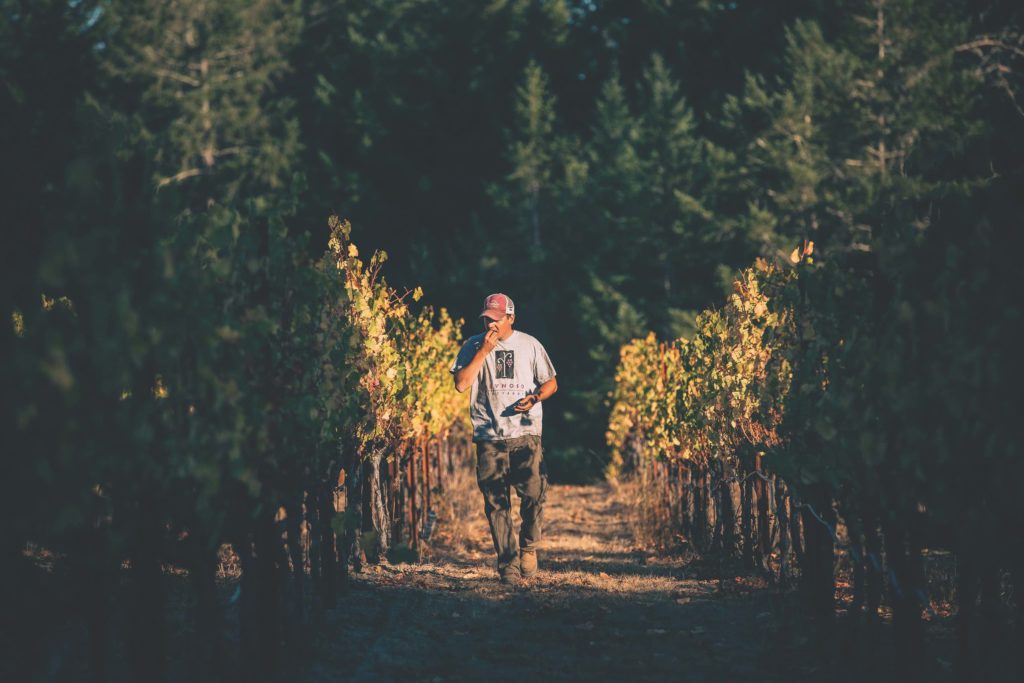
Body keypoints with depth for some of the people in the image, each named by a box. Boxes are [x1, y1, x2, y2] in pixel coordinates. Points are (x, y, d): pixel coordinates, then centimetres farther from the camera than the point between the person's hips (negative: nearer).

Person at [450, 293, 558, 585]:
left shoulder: (529, 345, 8)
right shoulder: (473, 346, 7)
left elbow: (550, 383, 14)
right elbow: (461, 383, -6)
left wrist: (535, 397, -7)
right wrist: (484, 350, -10)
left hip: (525, 432, 0)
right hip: (488, 436, 0)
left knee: (533, 492, -15)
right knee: (496, 502, -3)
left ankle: (528, 546, 10)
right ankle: (508, 564, 4)